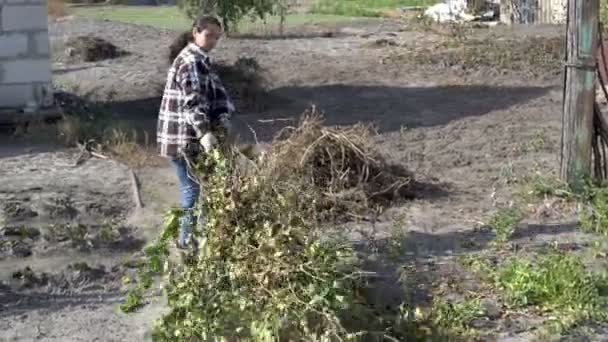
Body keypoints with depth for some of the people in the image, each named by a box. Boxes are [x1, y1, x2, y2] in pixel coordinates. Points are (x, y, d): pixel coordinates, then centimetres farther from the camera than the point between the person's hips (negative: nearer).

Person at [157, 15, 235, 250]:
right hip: (182, 138, -10)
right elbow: (192, 101, -28)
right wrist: (204, 133, -39)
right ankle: (187, 241, 8)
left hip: (190, 137, 10)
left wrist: (223, 121, -10)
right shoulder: (190, 60, -16)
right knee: (192, 189, -2)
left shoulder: (200, 60, 15)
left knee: (193, 187, 18)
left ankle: (188, 235, 30)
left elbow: (217, 94, 7)